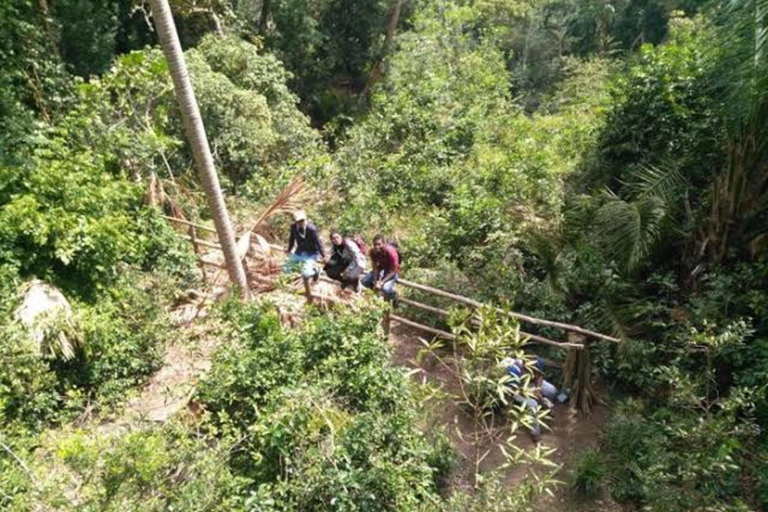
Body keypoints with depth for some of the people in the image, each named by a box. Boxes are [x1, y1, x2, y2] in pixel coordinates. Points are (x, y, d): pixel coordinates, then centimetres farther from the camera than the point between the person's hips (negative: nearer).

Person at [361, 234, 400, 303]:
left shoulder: (391, 252, -32)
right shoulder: (373, 251, -17)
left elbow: (393, 271, -25)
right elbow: (375, 266, -8)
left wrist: (381, 283, -29)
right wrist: (375, 282, -18)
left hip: (391, 272, -5)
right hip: (381, 269, 5)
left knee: (386, 289, -31)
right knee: (365, 281, -15)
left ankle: (393, 293, 6)